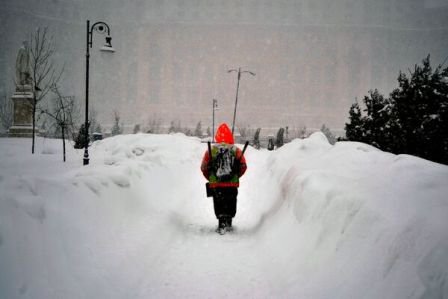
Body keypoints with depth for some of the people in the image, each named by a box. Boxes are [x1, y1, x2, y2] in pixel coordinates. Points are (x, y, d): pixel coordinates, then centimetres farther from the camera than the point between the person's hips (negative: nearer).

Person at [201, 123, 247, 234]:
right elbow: (243, 166, 2)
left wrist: (211, 178, 15)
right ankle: (228, 224, 24)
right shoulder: (236, 150, 3)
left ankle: (221, 224, -11)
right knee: (230, 204, 17)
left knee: (219, 204, 3)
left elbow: (204, 167, 1)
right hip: (232, 184, 1)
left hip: (215, 184, -1)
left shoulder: (211, 150, 1)